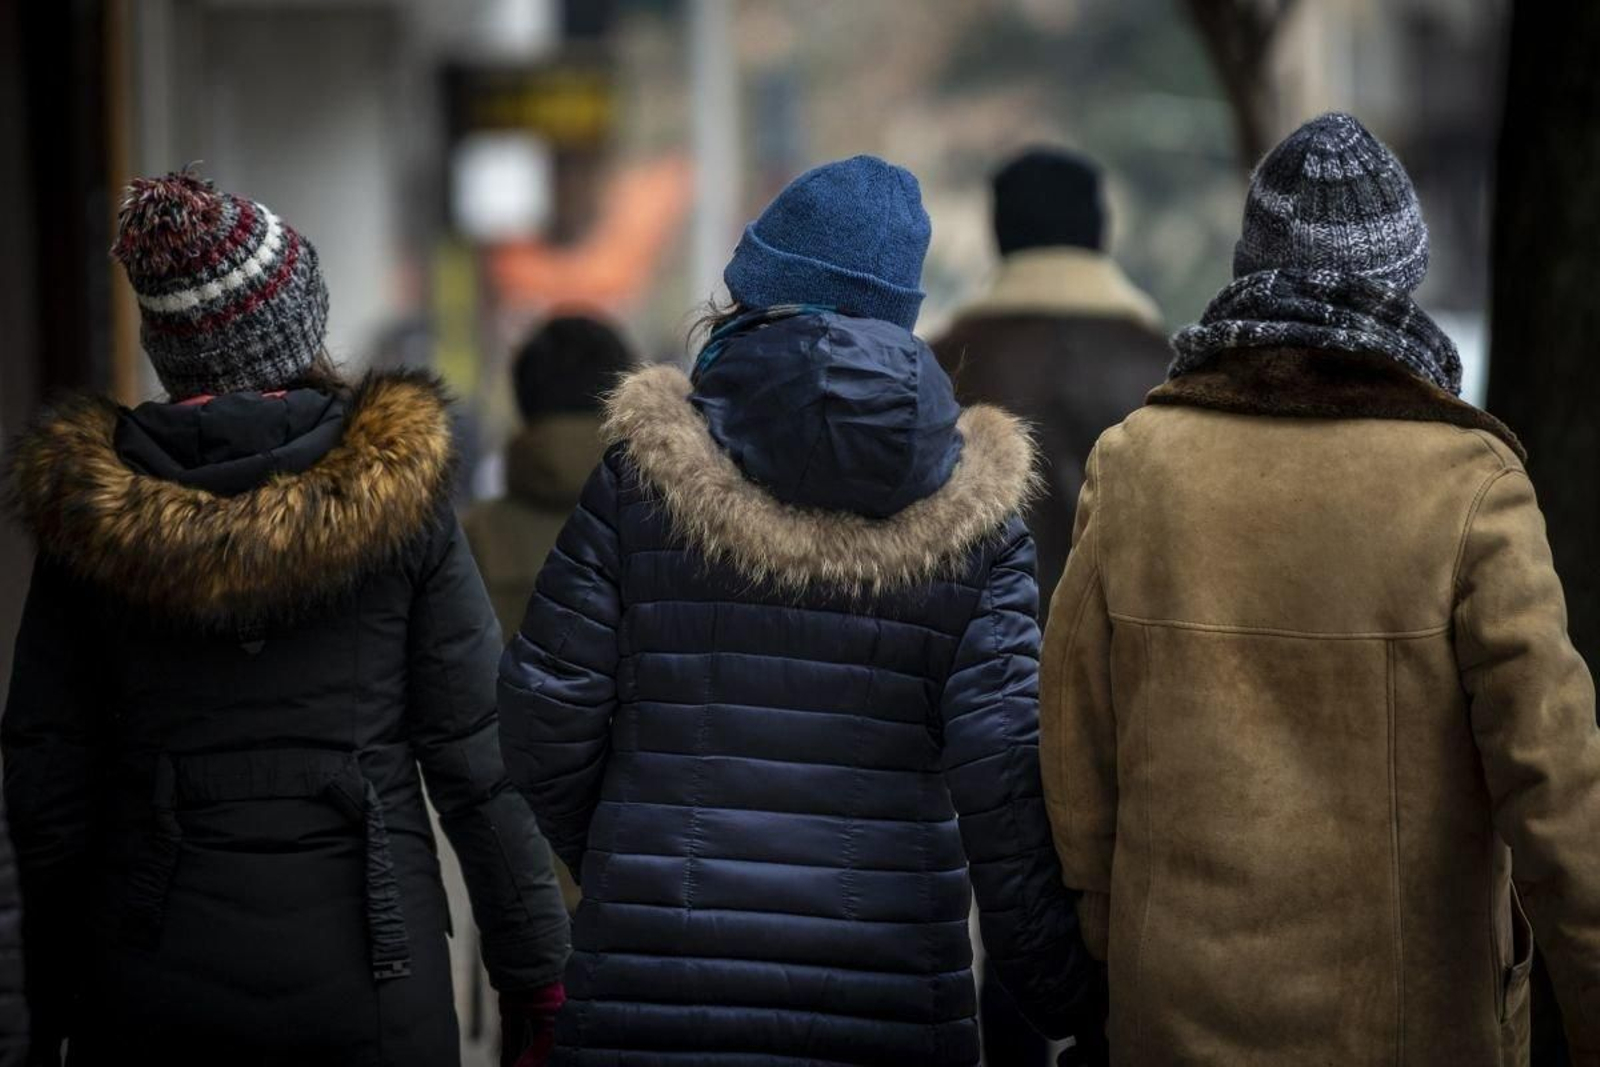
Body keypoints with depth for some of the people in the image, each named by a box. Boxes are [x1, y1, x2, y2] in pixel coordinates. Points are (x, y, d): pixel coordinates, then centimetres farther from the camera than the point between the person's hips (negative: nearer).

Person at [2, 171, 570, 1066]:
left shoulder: (90, 511, 0)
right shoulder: (398, 491, -5)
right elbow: (477, 757, -5)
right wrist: (537, 982, 2)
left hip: (149, 971, 2)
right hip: (363, 965, -2)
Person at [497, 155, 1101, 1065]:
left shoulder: (644, 472, 1)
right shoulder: (972, 509, 2)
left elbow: (549, 711, 1)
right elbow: (1000, 762, -4)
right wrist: (1061, 990, 3)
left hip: (657, 981, 0)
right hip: (890, 990, 1)